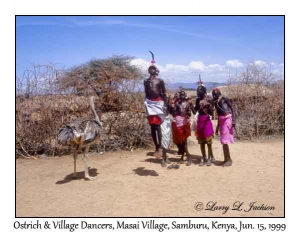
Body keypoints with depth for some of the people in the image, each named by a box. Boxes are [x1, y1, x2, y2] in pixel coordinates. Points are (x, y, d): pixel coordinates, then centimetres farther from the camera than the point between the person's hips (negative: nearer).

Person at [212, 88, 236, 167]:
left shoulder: (225, 99, -6)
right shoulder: (216, 102, 14)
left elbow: (232, 109, -11)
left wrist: (233, 120, -21)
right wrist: (218, 125, 22)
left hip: (227, 120, -8)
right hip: (221, 121, 8)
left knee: (225, 140, -10)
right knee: (223, 140, 9)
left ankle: (229, 160, -3)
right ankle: (226, 159, 17)